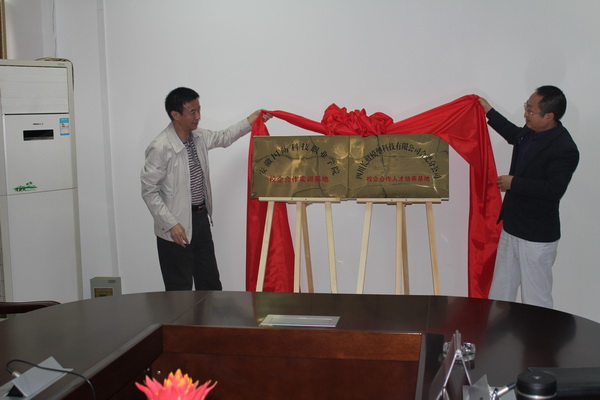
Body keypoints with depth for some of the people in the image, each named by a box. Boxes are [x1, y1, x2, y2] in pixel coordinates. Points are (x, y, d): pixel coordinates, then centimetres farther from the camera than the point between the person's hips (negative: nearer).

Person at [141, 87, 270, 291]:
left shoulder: (199, 136, 2)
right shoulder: (160, 147, -20)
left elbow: (223, 138, 24)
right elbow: (149, 191, -18)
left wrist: (248, 122, 14)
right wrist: (171, 224, -21)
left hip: (201, 219, 8)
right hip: (176, 228, -8)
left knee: (210, 284, 16)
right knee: (180, 290, 2)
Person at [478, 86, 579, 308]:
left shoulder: (565, 149, -22)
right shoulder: (530, 133, 3)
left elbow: (554, 189, -30)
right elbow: (515, 136, 28)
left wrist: (514, 183, -22)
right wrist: (489, 112, 28)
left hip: (537, 238, -9)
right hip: (512, 228, 9)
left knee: (535, 299, 1)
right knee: (500, 293, 19)